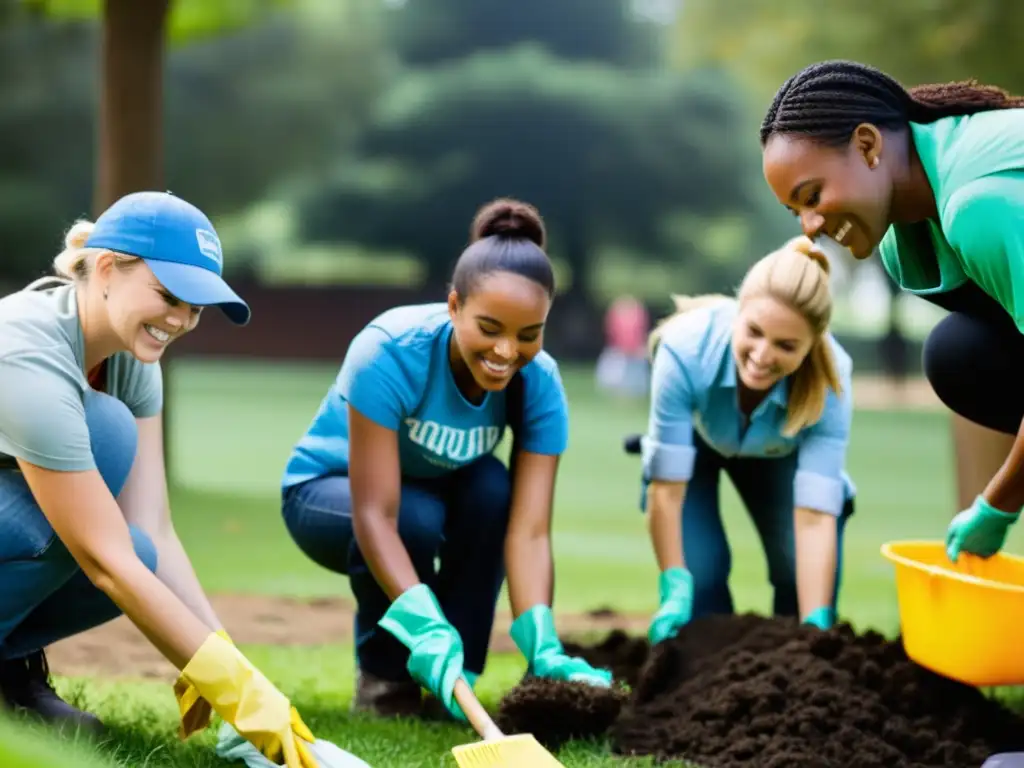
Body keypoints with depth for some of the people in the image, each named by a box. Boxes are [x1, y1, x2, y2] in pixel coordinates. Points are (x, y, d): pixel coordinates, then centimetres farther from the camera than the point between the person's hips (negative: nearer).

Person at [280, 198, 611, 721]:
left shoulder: (539, 383, -23)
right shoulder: (390, 352, -35)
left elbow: (529, 531, -29)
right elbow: (375, 513, -40)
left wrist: (544, 650, -44)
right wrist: (427, 626, -52)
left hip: (437, 492, 3)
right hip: (326, 491, -3)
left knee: (492, 489, -30)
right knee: (416, 517, -36)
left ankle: (453, 680, -15)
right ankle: (382, 682, -11)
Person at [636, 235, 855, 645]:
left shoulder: (829, 381, -37)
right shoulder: (685, 349, -41)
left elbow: (814, 515, -39)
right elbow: (666, 487, -33)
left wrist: (815, 628, -44)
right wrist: (674, 589, -32)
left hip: (776, 454, 1)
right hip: (693, 443, -1)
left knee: (807, 580, -14)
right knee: (699, 576, -17)